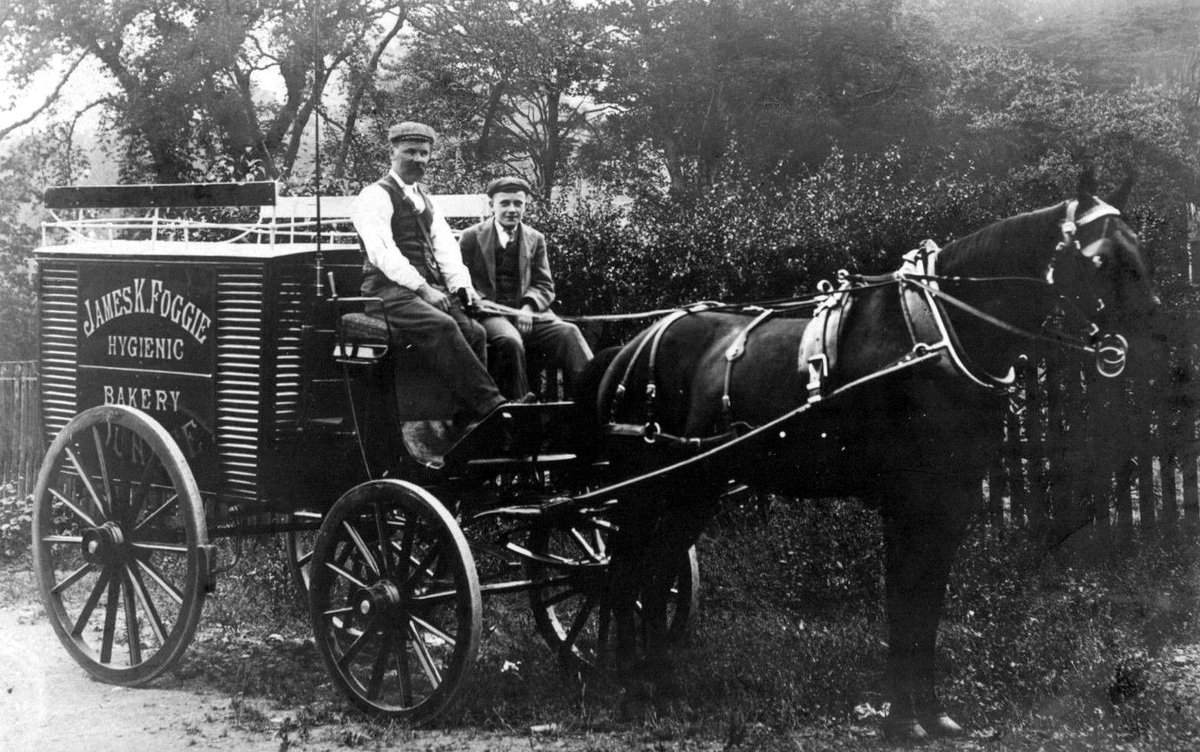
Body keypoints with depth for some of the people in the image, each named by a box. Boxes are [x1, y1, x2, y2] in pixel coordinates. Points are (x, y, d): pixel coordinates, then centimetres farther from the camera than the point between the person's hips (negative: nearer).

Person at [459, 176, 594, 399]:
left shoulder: (535, 239, 18)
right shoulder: (471, 237, 10)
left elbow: (545, 286, 13)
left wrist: (529, 307, -9)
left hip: (526, 312, 3)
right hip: (490, 312, -3)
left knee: (568, 333, -26)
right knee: (510, 341, -37)